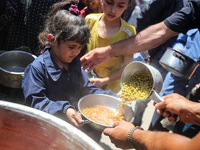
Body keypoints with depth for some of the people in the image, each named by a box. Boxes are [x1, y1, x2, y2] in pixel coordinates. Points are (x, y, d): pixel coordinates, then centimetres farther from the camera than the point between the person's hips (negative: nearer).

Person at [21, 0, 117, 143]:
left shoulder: (75, 63, 9)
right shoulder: (37, 68, -14)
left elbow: (86, 88, 15)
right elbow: (36, 102, -17)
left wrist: (112, 98, 2)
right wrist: (64, 110, -30)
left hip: (75, 121, 6)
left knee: (95, 131, -8)